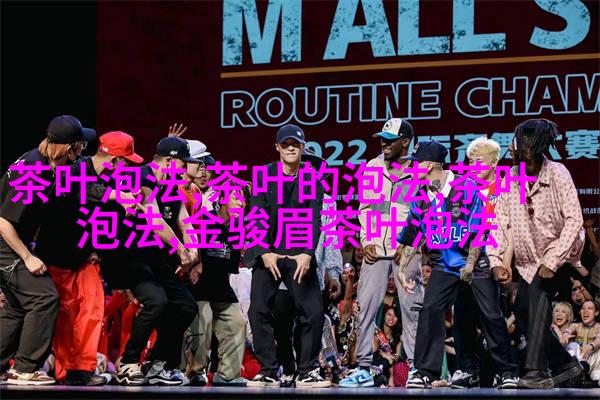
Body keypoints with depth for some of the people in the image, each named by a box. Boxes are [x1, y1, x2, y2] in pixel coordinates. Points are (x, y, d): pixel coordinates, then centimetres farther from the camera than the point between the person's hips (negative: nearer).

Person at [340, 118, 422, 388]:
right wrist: (366, 241, 3)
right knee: (366, 306, -1)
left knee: (411, 307, -2)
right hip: (375, 247, 3)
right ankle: (363, 369, 2)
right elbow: (365, 207, 15)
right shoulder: (373, 167, 13)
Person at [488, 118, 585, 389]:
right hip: (529, 259, 6)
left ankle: (537, 371, -31)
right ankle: (565, 365, 23)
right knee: (523, 312, 3)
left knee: (538, 294, -27)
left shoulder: (557, 175, -20)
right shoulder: (511, 178, -7)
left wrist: (551, 261, -30)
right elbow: (500, 221, -8)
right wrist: (497, 260, -19)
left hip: (558, 253, -6)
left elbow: (574, 220, -24)